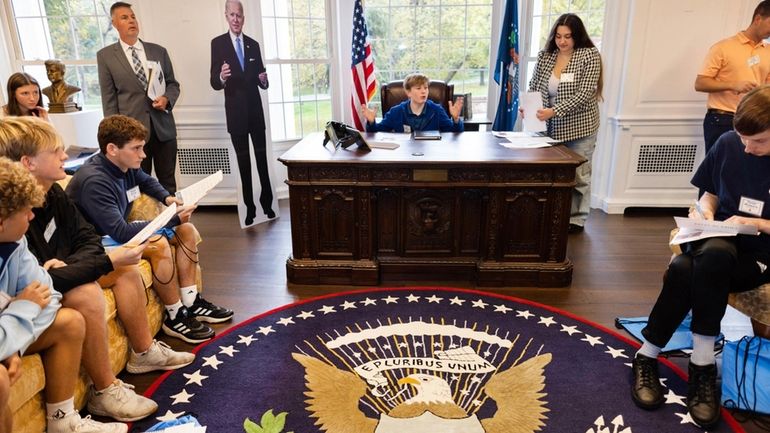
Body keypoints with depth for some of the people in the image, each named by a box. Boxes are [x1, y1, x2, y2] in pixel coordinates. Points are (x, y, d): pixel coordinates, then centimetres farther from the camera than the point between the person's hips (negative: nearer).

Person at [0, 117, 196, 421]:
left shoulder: (54, 193, -4)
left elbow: (88, 240, 1)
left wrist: (66, 265, -20)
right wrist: (107, 261, -33)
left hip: (60, 274, 9)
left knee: (127, 269, 4)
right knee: (86, 294, -33)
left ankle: (144, 353, 15)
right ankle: (105, 392, -18)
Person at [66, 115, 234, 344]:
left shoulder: (127, 166, -4)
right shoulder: (94, 181, -30)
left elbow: (147, 181, 21)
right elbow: (120, 232, -34)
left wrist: (166, 197, 0)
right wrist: (173, 220, -30)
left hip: (118, 231, 10)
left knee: (187, 230, 2)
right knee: (158, 244, -33)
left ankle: (191, 302, 4)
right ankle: (175, 317, -16)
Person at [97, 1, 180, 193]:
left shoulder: (158, 51, 11)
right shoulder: (105, 56, 3)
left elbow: (173, 83, 14)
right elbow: (109, 99, 1)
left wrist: (167, 99, -8)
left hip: (163, 127, 2)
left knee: (168, 181, 10)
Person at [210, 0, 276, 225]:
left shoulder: (253, 44, 9)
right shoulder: (218, 43, -1)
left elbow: (261, 81, 11)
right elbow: (214, 82, -7)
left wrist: (264, 79, -13)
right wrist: (221, 77, -29)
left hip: (256, 110, 2)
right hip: (235, 112, -2)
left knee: (262, 157, 6)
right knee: (243, 161, 6)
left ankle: (267, 203, 17)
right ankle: (249, 207, 13)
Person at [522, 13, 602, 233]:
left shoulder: (589, 55, -10)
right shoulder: (544, 56, 2)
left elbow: (584, 95, -18)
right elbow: (533, 87, 7)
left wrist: (553, 111, -27)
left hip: (579, 127, -3)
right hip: (551, 127, 4)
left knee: (577, 175, 7)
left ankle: (576, 219, 21)